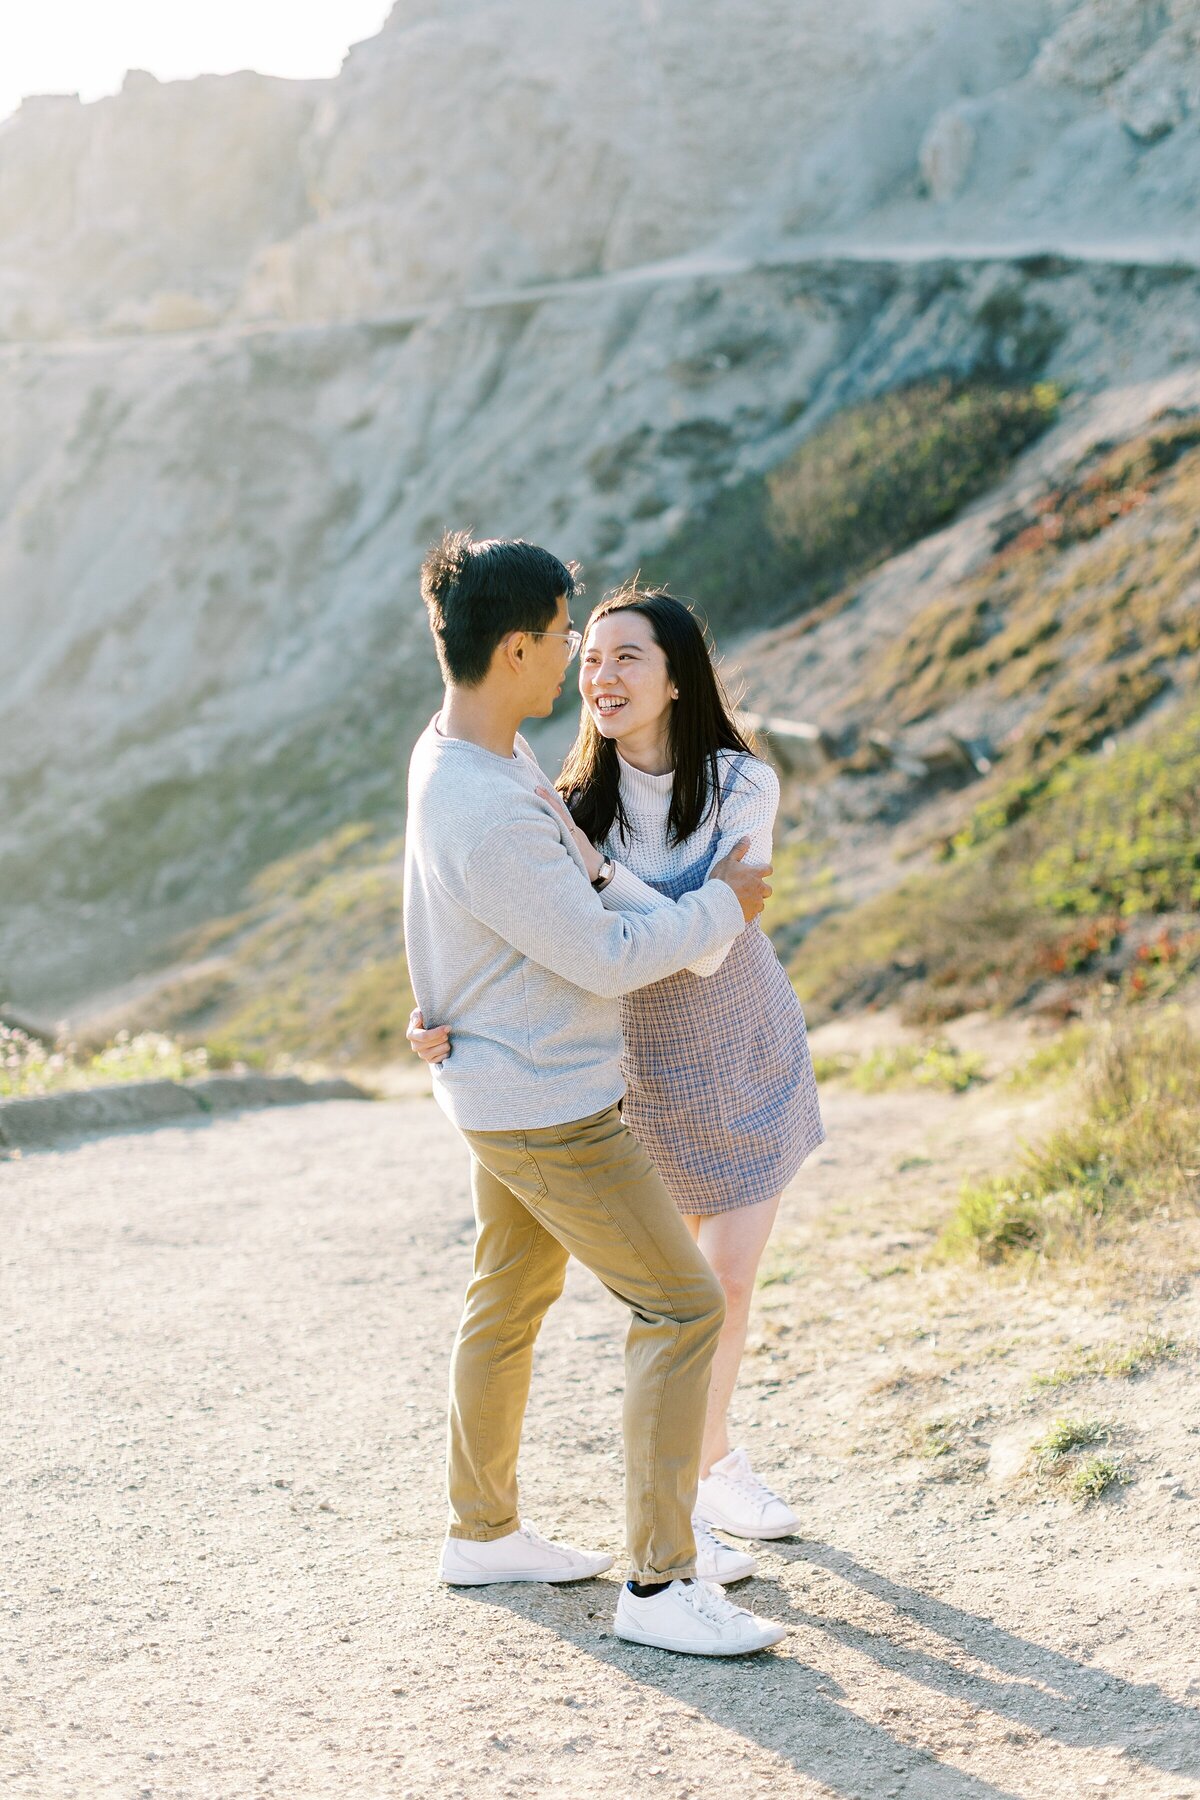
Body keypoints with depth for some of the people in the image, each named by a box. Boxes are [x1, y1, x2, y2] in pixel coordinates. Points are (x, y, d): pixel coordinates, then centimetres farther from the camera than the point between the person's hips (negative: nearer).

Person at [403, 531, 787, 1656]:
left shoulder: (456, 748, 3)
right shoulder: (483, 815, -30)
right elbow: (603, 959, -22)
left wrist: (657, 901, 13)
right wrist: (721, 908, -9)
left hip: (506, 1087, 10)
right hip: (546, 1107, -10)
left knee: (508, 1300, 21)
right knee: (682, 1306, -6)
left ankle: (483, 1531, 37)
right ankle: (660, 1583, -1)